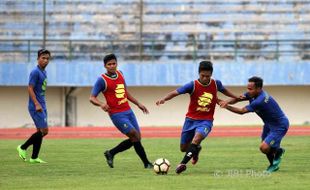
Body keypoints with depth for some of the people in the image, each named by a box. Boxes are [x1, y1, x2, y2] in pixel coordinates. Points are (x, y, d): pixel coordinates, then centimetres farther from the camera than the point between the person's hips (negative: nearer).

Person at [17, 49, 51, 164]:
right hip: (36, 107, -9)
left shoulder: (43, 72, 14)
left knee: (40, 131, 8)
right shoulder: (35, 72, -14)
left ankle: (34, 157, 12)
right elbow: (30, 88, -19)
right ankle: (23, 148, 1)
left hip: (42, 106, 9)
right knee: (44, 130, -10)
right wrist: (37, 104, -25)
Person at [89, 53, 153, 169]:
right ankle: (146, 163, -4)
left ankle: (111, 153, 22)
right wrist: (101, 104, -32)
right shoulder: (102, 80, -10)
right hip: (117, 115, -8)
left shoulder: (120, 74, 10)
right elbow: (92, 98, -12)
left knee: (136, 138, 7)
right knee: (135, 135, -14)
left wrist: (138, 104, 23)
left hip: (128, 111, 8)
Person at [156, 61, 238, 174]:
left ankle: (183, 163, -31)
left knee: (197, 138, -32)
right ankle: (196, 149, 45)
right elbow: (175, 92, -22)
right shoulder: (193, 85, -13)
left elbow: (223, 90, 21)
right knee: (183, 148, 10)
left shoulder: (216, 84, -3)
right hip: (191, 120, 1)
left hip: (206, 121, -1)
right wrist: (164, 99, -40)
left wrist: (236, 98, 34)